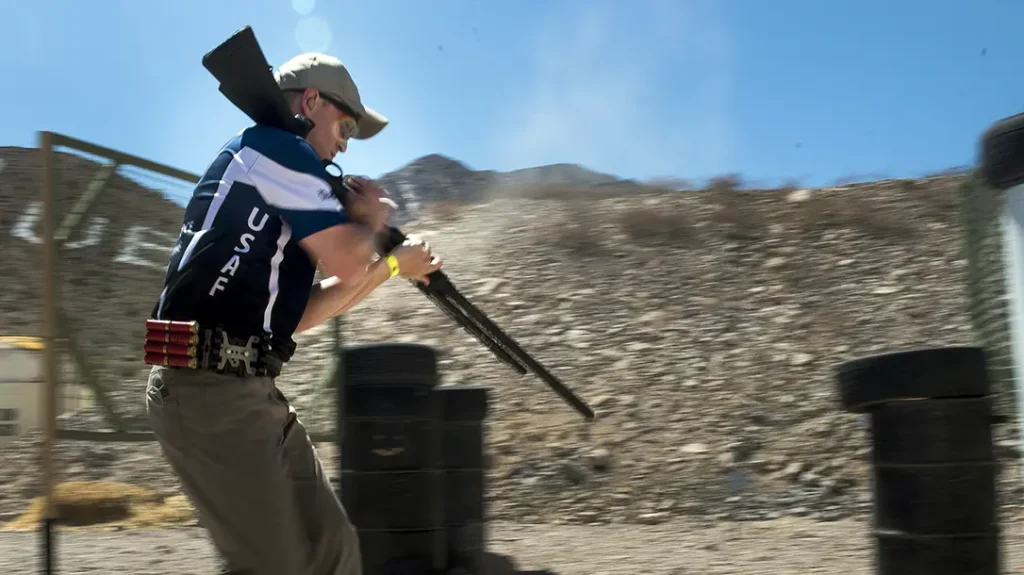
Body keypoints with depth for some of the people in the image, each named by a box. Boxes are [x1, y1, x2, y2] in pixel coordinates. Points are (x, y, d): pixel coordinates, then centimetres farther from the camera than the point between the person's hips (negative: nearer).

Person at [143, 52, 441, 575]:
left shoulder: (268, 185, 22)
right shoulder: (275, 147, -5)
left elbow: (298, 313, 21)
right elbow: (348, 261, -14)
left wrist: (393, 265, 22)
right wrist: (371, 216, 8)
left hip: (251, 393, 10)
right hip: (210, 392, -10)